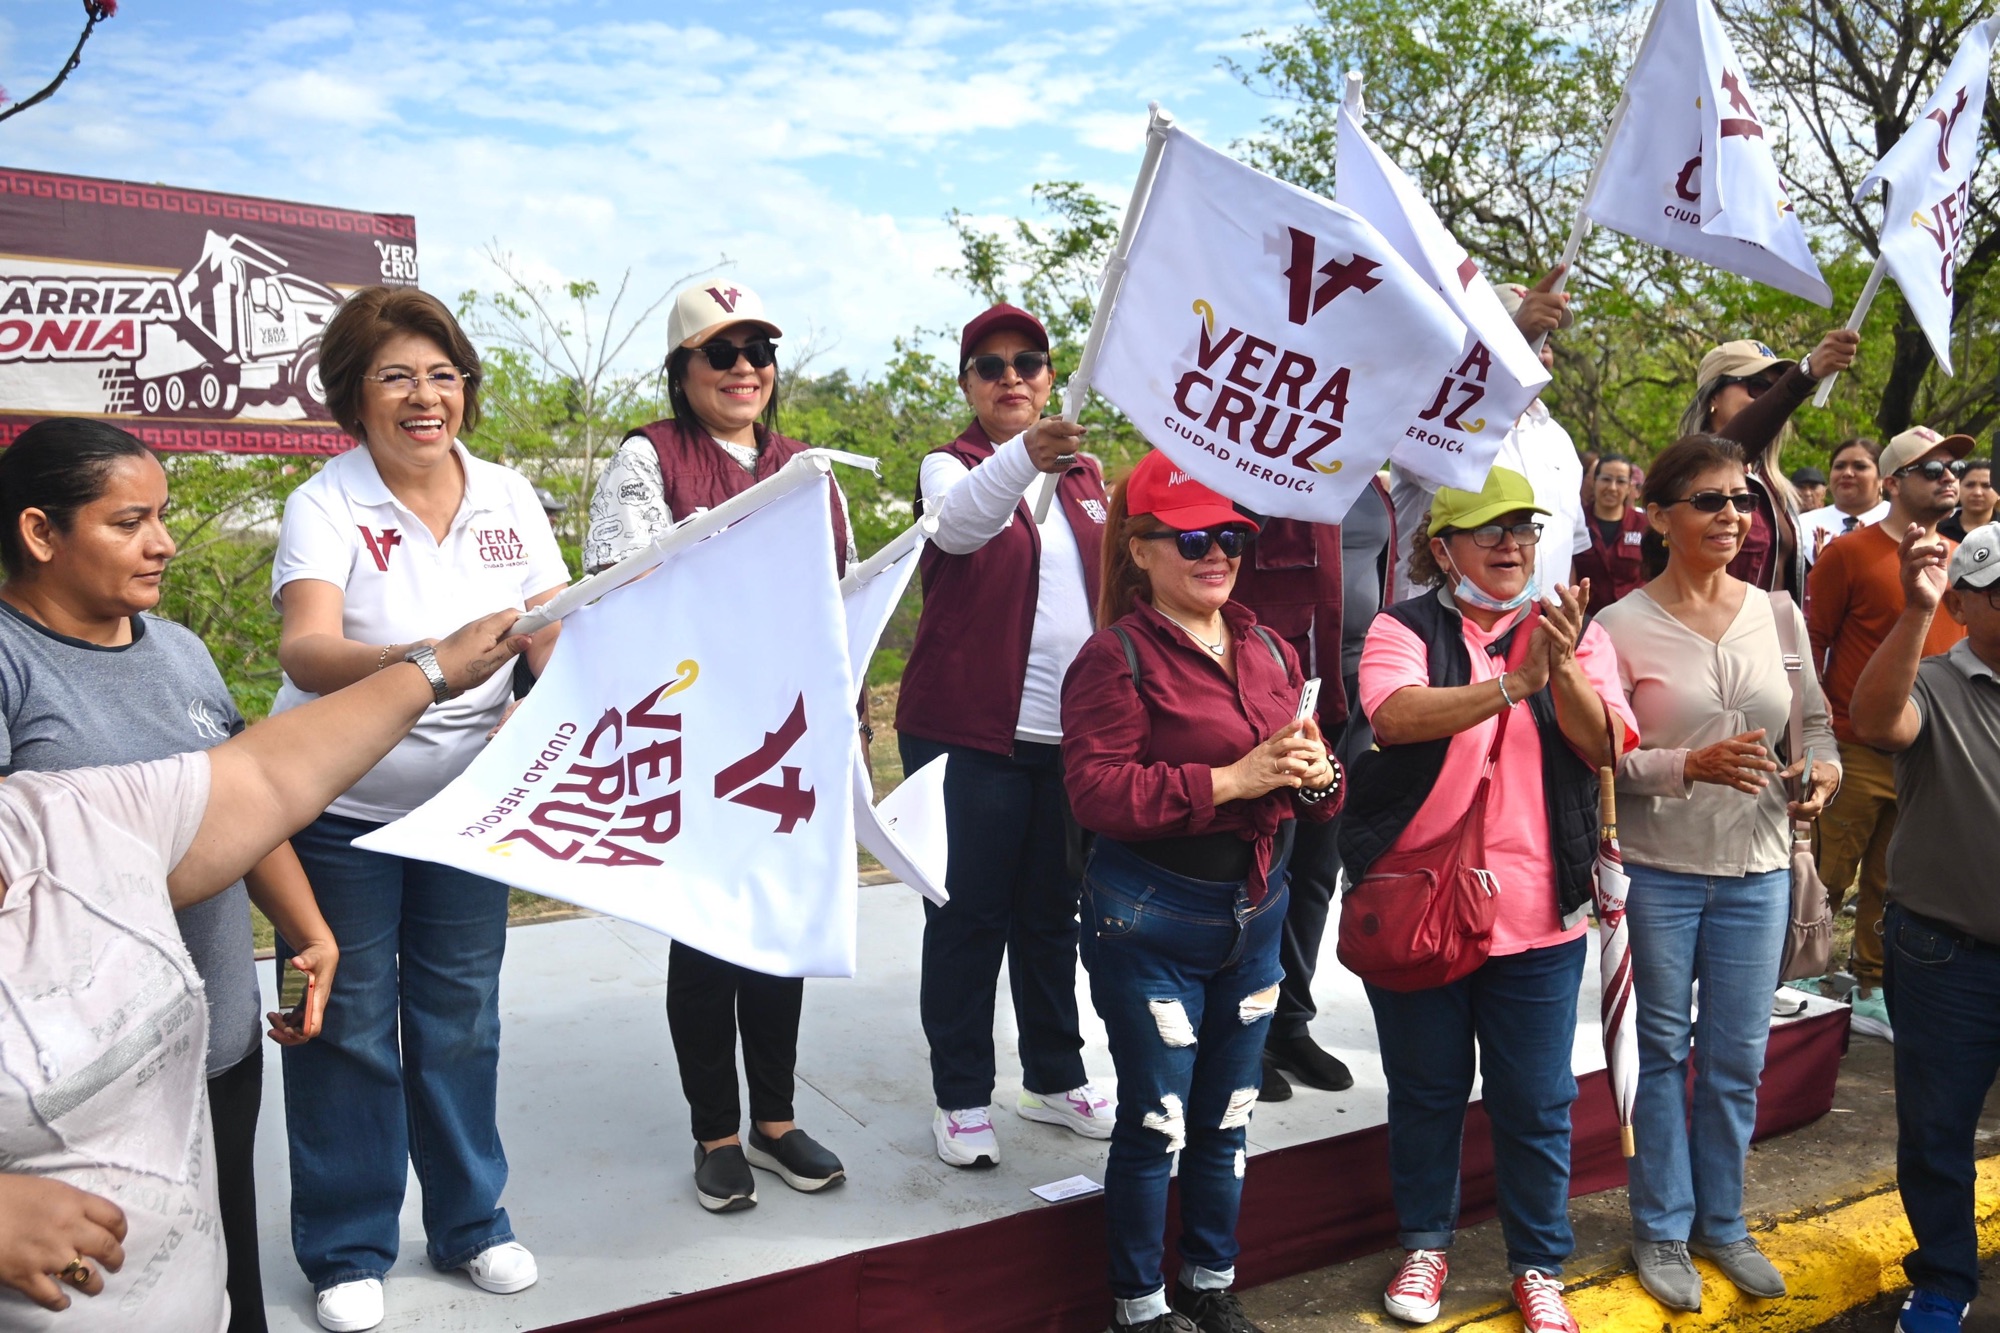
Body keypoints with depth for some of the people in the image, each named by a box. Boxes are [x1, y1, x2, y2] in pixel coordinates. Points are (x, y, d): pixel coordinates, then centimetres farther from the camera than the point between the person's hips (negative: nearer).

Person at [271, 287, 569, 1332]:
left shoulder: (506, 498, -3)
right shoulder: (326, 507, -15)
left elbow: (561, 635, -1)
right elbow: (304, 651, -31)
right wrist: (417, 664, -50)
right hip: (340, 809, -3)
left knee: (461, 1021, 14)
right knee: (348, 1029, 8)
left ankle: (471, 1222, 33)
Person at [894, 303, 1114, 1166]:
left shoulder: (1083, 475, 13)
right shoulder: (950, 466, -4)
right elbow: (958, 524, -29)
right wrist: (1022, 456, -48)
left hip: (1070, 732, 5)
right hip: (968, 731, -5)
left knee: (1053, 912, 14)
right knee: (969, 916, 1)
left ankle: (1054, 1077, 28)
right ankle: (961, 1097, 14)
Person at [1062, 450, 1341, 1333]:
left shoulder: (1270, 653, 9)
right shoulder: (1116, 656, -12)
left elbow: (1306, 787, 13)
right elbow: (1097, 791, -21)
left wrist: (1318, 775, -11)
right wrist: (1226, 781, -26)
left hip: (1255, 912, 6)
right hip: (1150, 921, -6)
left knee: (1226, 1117, 17)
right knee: (1156, 1121, 5)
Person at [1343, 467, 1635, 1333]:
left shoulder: (1575, 633, 3)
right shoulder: (1404, 628, -5)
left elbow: (1603, 746, -10)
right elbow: (1396, 715, -24)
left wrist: (1565, 670, -28)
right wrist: (1512, 685, -33)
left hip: (1537, 914, 2)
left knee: (1536, 1101, 10)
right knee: (1425, 1090, 15)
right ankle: (1425, 1241, 35)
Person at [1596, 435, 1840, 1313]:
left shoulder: (1777, 615, 3)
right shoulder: (1624, 626, -10)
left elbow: (1816, 719, 13)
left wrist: (1824, 766, -8)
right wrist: (1693, 765, -25)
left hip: (1757, 869, 4)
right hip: (1658, 869, -3)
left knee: (1737, 1058, 12)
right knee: (1666, 1051, 10)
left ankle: (1720, 1222, 32)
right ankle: (1661, 1229, 27)